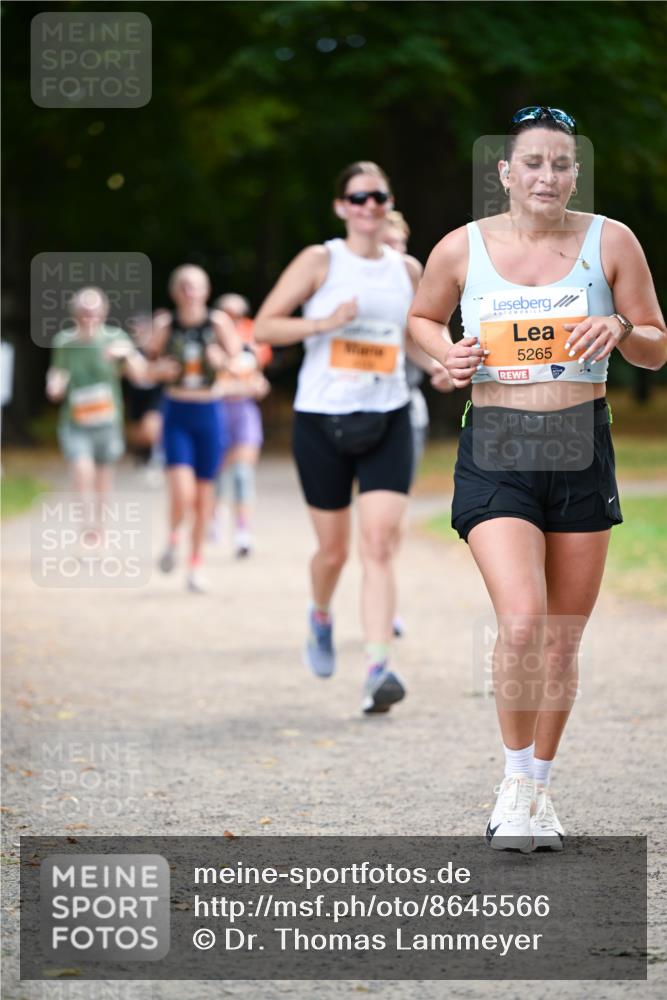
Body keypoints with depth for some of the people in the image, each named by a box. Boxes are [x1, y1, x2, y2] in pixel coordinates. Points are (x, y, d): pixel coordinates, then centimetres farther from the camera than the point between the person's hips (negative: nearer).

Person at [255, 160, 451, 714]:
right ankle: (320, 616, 42)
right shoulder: (320, 261, -3)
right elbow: (264, 325, -6)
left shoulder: (407, 269, 9)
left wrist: (435, 362, 5)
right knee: (334, 549, 8)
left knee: (380, 544, -13)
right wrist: (322, 323, -20)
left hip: (388, 422, 2)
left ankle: (378, 669, -19)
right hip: (323, 420, -2)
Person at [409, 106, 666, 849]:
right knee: (521, 620, -20)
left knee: (563, 638, 8)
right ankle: (515, 784, -1)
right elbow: (422, 319, 18)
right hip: (495, 453, -2)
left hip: (582, 452, 2)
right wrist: (447, 356, -3)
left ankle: (538, 793, 25)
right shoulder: (462, 249, 0)